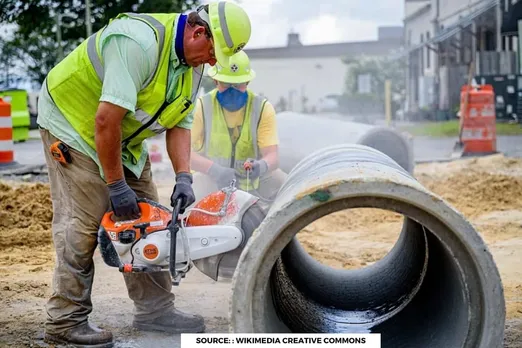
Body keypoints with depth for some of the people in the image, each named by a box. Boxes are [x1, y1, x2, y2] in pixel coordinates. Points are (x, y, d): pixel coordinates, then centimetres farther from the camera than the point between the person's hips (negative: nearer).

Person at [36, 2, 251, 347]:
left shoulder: (193, 65, -3)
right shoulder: (140, 41, -33)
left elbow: (179, 125, -3)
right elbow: (106, 119, -35)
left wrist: (184, 179, -17)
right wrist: (116, 185, -28)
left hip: (124, 141, 9)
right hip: (73, 123, -9)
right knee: (84, 223, -11)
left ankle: (155, 309, 13)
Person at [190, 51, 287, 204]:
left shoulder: (262, 108, -9)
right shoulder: (202, 106, -11)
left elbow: (272, 156, -17)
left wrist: (261, 166, -43)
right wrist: (215, 169, -38)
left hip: (255, 178, 2)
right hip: (212, 177, -2)